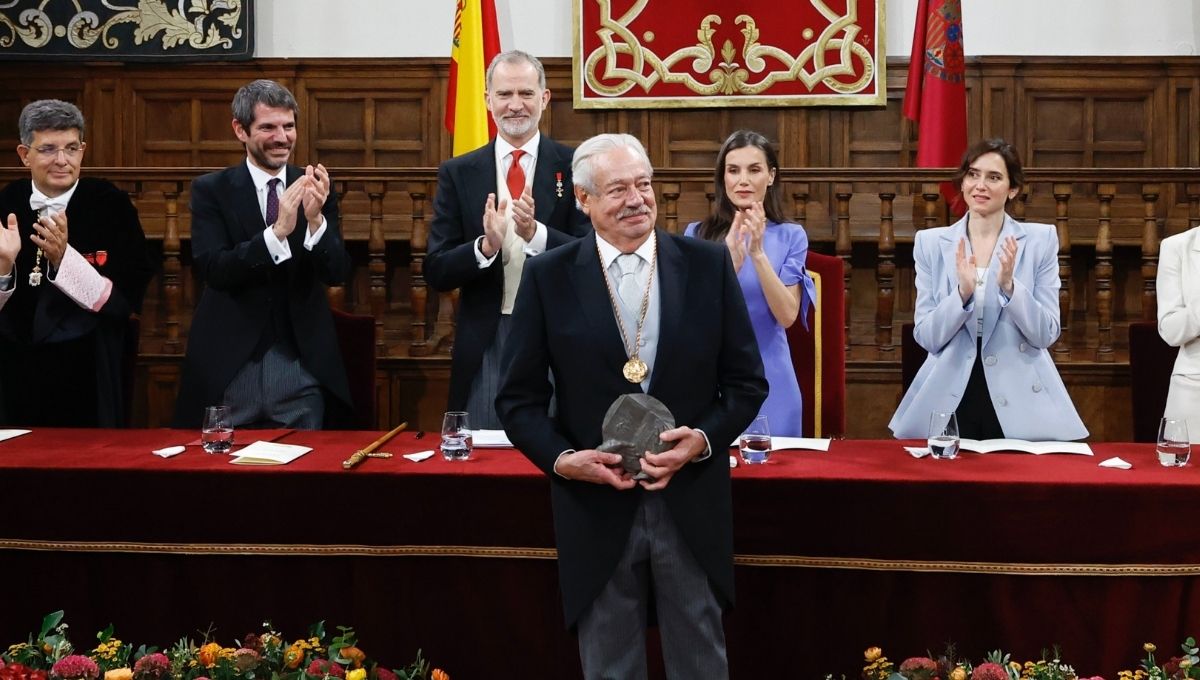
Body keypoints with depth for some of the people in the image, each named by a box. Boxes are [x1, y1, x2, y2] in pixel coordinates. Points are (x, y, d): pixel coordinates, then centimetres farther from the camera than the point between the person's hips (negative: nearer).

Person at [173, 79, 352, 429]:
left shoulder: (316, 188, 4)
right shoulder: (211, 190, -1)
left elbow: (338, 273, -3)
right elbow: (213, 270, -13)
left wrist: (315, 219, -21)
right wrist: (278, 230, -26)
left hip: (302, 368, 2)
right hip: (230, 368, -1)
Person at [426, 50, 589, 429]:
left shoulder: (574, 167, 0)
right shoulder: (458, 174, 5)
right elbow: (436, 273, 1)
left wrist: (535, 233, -22)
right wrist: (485, 245, -18)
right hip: (485, 345, 1)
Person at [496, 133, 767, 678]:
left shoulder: (708, 264, 0)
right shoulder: (548, 277, -2)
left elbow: (747, 382, 3)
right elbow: (519, 398, 1)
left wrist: (703, 439, -14)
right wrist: (562, 458, -16)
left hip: (691, 505, 1)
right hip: (596, 504, -1)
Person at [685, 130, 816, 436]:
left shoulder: (790, 236, 0)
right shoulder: (697, 235, 0)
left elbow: (787, 316, -10)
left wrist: (758, 253, -21)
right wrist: (730, 261, -23)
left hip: (769, 382, 0)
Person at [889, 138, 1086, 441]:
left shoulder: (1041, 240, 0)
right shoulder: (931, 242, 2)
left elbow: (1046, 335, -4)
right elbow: (926, 337, -2)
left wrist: (1009, 286, -19)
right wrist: (962, 293, -18)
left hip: (1021, 404, -1)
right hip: (949, 403, 1)